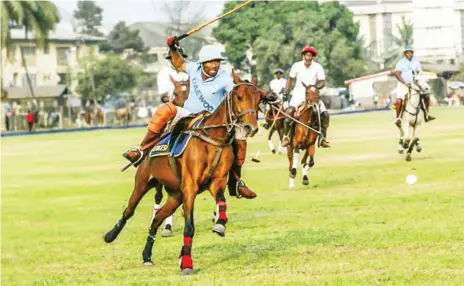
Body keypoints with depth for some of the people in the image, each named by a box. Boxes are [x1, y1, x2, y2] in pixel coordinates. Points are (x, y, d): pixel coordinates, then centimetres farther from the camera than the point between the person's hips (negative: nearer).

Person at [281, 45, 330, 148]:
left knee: (325, 114, -16)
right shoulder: (297, 66, 0)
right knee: (289, 110, -29)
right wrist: (285, 93, 4)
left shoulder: (318, 67, -3)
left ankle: (323, 138, 1)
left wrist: (315, 87, -27)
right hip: (299, 94, -1)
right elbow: (290, 79, 11)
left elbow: (322, 82, -7)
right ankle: (286, 136, -19)